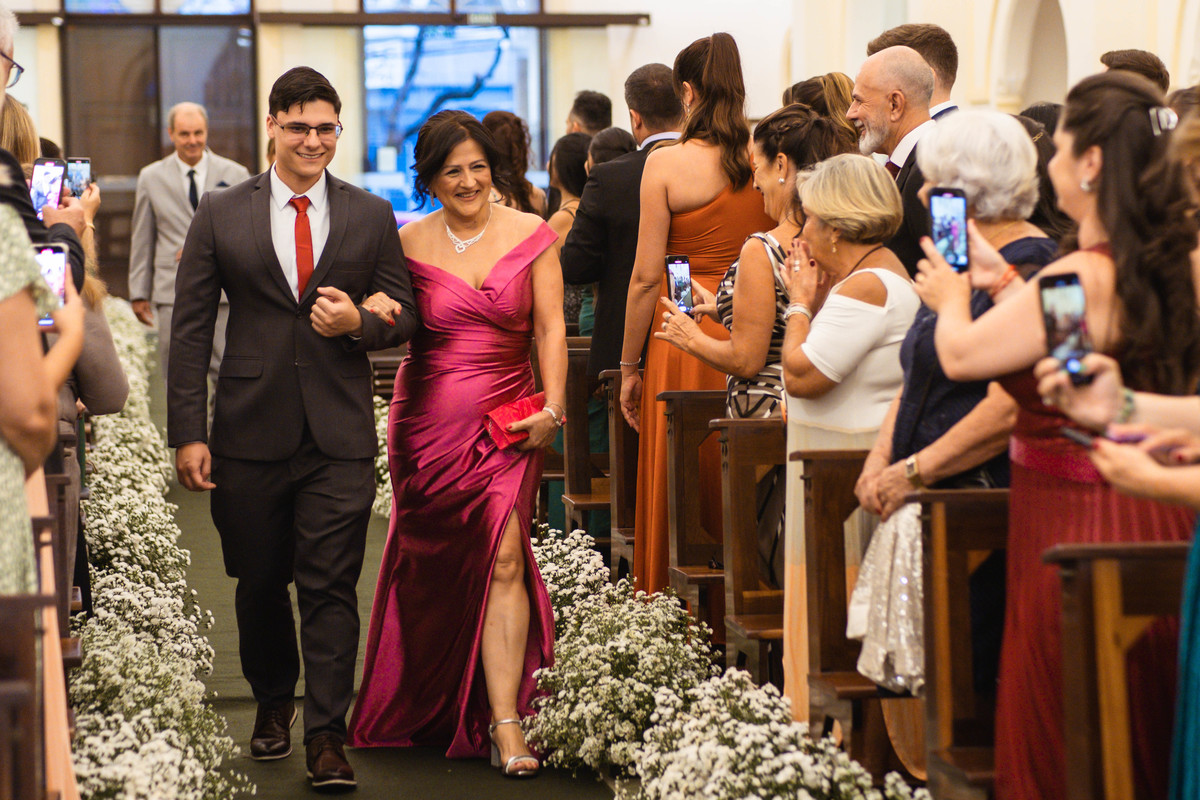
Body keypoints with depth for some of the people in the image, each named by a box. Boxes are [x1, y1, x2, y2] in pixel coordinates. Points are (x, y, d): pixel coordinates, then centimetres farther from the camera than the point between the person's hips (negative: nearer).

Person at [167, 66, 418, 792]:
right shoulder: (221, 214, 4)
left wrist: (359, 322, -13)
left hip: (340, 436, -1)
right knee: (259, 583, 12)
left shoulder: (371, 216, 7)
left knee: (331, 587, -4)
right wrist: (189, 433, -5)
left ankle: (327, 737, 1)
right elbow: (191, 329, 2)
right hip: (250, 434, 1)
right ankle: (274, 703, 34)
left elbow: (404, 316, 11)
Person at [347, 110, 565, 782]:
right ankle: (429, 701, 31)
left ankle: (504, 720, -13)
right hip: (429, 422, 1)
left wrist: (552, 409, -8)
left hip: (508, 423, -1)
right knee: (432, 567, 9)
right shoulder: (408, 244, 3)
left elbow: (551, 328, 1)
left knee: (503, 557, -14)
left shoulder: (532, 236, 2)